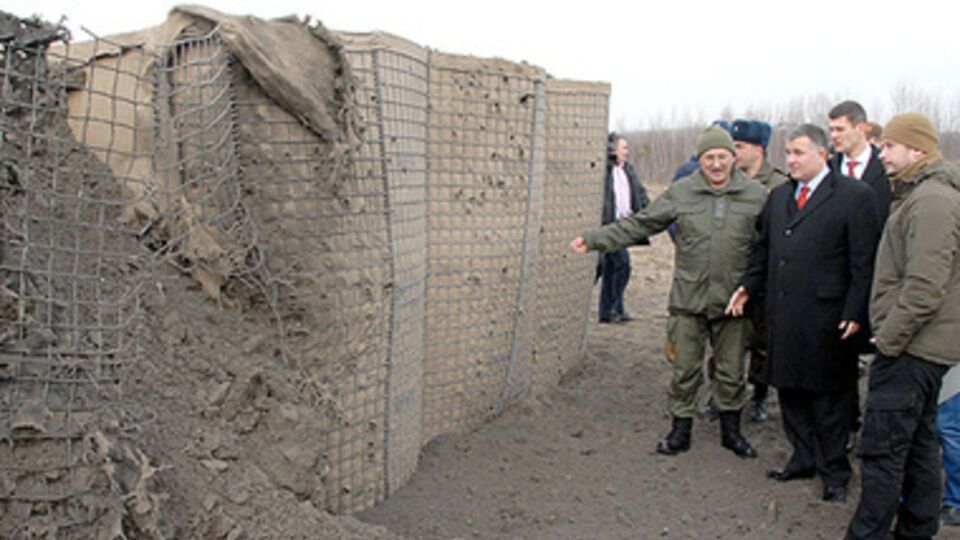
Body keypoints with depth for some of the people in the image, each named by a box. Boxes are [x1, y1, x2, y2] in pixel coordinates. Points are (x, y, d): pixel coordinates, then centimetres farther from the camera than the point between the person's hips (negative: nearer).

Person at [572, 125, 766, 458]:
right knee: (685, 369, 7)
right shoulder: (681, 192, 0)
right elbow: (640, 224, 3)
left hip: (732, 302, 0)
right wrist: (595, 239, -2)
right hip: (689, 299, 0)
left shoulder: (756, 195, 0)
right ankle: (680, 429, 22)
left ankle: (731, 430, 29)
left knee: (732, 371, 12)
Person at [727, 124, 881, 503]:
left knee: (829, 397, 5)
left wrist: (855, 312, -14)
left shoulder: (855, 196, -7)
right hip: (782, 314, 6)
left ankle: (834, 471, 20)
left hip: (826, 316, -6)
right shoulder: (778, 196, 13)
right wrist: (748, 286, 8)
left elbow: (864, 262, -9)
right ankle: (804, 459, 29)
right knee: (790, 391, 14)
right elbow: (763, 249, 20)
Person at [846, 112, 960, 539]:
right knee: (918, 441, 18)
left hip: (912, 348, -11)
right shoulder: (920, 194, 15)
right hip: (920, 345, 11)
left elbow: (925, 287, -24)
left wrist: (890, 339, -17)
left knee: (881, 447, -6)